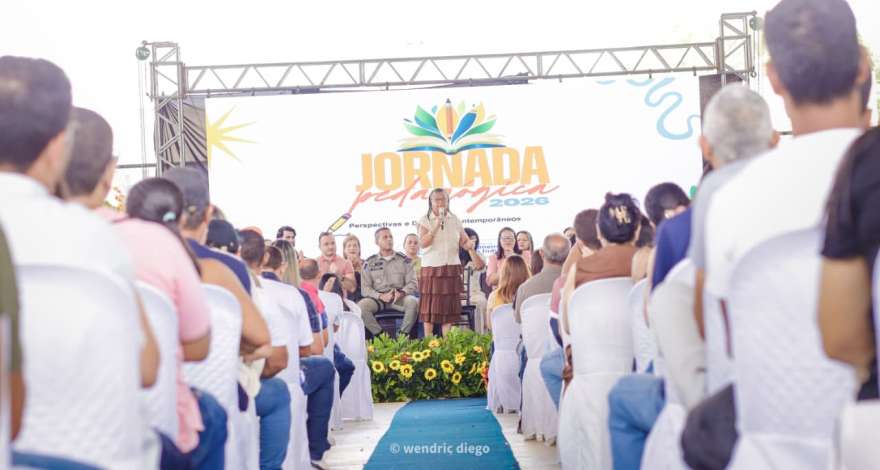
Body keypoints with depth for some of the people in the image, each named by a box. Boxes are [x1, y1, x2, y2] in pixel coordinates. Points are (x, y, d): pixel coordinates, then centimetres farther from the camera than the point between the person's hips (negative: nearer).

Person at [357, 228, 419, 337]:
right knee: (361, 306, -31)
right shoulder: (369, 263, 12)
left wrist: (402, 293, -15)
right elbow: (365, 288, 5)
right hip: (378, 298, 0)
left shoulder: (404, 260, 12)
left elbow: (413, 283, 6)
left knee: (413, 302, -33)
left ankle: (403, 335, -20)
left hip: (400, 298, 0)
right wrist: (380, 296, -13)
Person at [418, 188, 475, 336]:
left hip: (452, 267, 3)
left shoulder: (454, 220, 10)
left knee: (449, 307, 3)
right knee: (430, 307, -1)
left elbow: (464, 241, 9)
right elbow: (423, 243, -11)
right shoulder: (425, 220, 1)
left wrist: (469, 244, -13)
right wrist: (436, 226, -17)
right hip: (431, 268, -3)